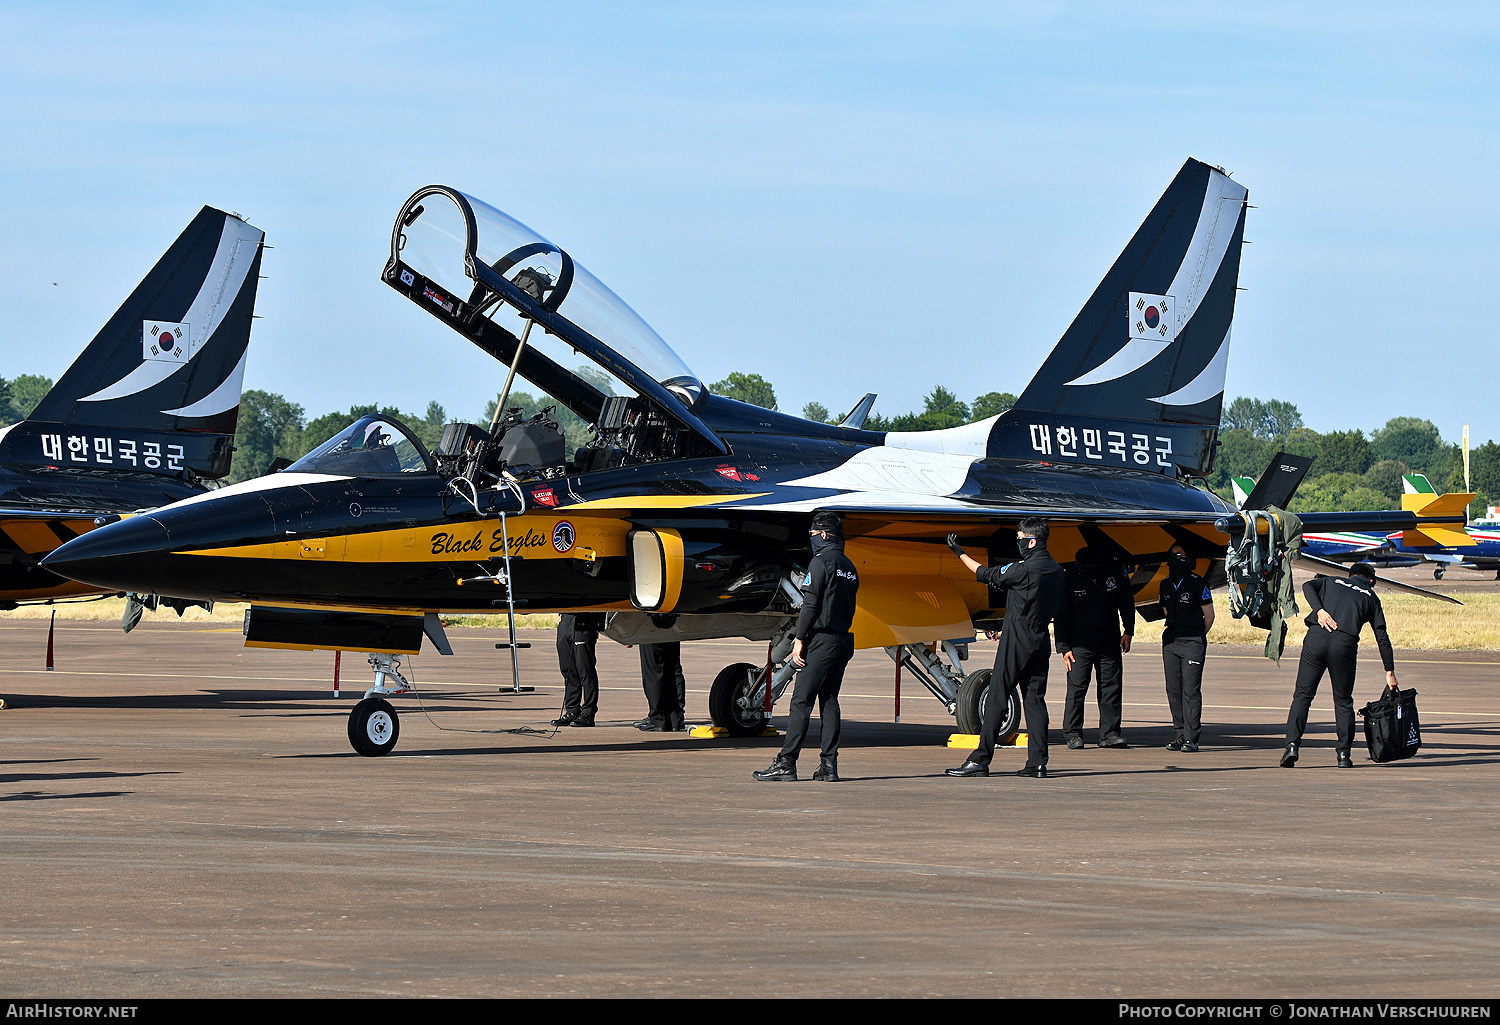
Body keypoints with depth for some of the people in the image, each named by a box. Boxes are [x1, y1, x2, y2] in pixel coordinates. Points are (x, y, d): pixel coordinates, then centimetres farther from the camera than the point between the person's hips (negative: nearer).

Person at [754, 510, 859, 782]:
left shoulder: (821, 562, -9)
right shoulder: (848, 566, 16)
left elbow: (810, 604, -14)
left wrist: (800, 640, -13)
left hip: (822, 641, -8)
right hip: (844, 642, 8)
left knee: (801, 701, -8)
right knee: (829, 701, 9)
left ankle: (786, 762, -11)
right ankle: (829, 765, 4)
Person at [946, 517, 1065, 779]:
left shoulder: (1024, 569, -15)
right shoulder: (1056, 570, 9)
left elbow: (985, 575, -5)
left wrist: (959, 552, 6)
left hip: (1016, 642, -7)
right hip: (1041, 641, 8)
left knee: (996, 698, -4)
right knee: (1035, 699, 7)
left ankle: (980, 759, -5)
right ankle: (1038, 762, 2)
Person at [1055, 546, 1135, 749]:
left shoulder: (1115, 572, -6)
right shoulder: (1069, 578, -12)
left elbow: (1126, 602, 10)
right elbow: (1061, 615, -5)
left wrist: (1128, 631, 8)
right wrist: (1064, 647, -7)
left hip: (1110, 641, 3)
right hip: (1080, 643, -3)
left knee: (1112, 686, 4)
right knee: (1077, 687, -7)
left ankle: (1109, 733, 10)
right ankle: (1073, 734, 0)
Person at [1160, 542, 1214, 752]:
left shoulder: (1198, 584, -6)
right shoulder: (1166, 585, 12)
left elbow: (1209, 616, -1)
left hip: (1193, 642, -6)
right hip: (1171, 640, 6)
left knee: (1191, 690, -8)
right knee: (1173, 689, 4)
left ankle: (1191, 737, -7)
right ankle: (1180, 733, 11)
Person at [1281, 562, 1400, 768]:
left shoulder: (1331, 582, 27)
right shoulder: (1370, 597, 22)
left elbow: (1308, 586, 5)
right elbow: (1382, 638, 17)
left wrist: (1320, 610, -7)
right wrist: (1389, 672, 19)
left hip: (1316, 636, 1)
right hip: (1345, 643, -1)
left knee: (1302, 694, 5)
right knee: (1343, 701, 12)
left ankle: (1292, 744, -11)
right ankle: (1344, 754, 6)